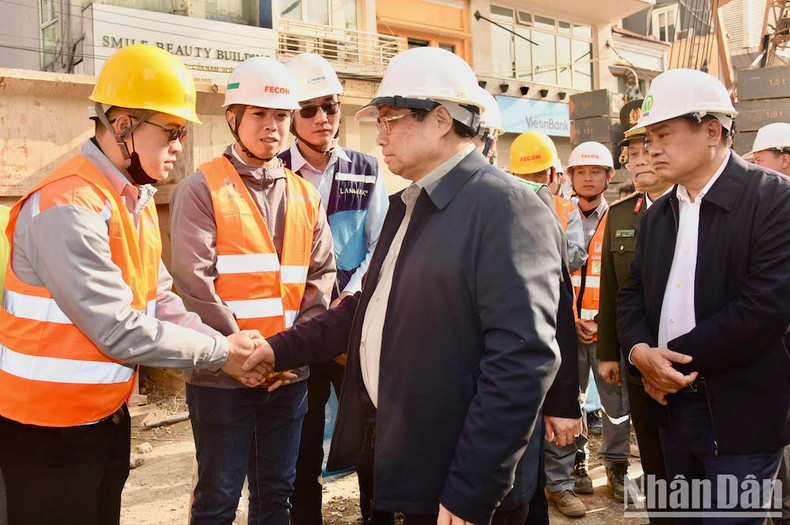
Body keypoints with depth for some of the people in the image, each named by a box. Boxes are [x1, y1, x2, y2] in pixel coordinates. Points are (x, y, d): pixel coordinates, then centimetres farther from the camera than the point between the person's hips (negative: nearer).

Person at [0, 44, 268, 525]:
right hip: (49, 428, -8)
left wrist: (229, 349, -8)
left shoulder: (138, 200, 6)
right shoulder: (68, 208, -24)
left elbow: (160, 301, 4)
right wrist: (220, 352, -16)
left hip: (109, 412, 8)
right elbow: (119, 331, -25)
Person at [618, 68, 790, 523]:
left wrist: (676, 358, -16)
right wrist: (640, 350, -10)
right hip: (673, 404, 6)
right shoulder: (658, 213, 10)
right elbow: (633, 293, 11)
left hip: (742, 412, -6)